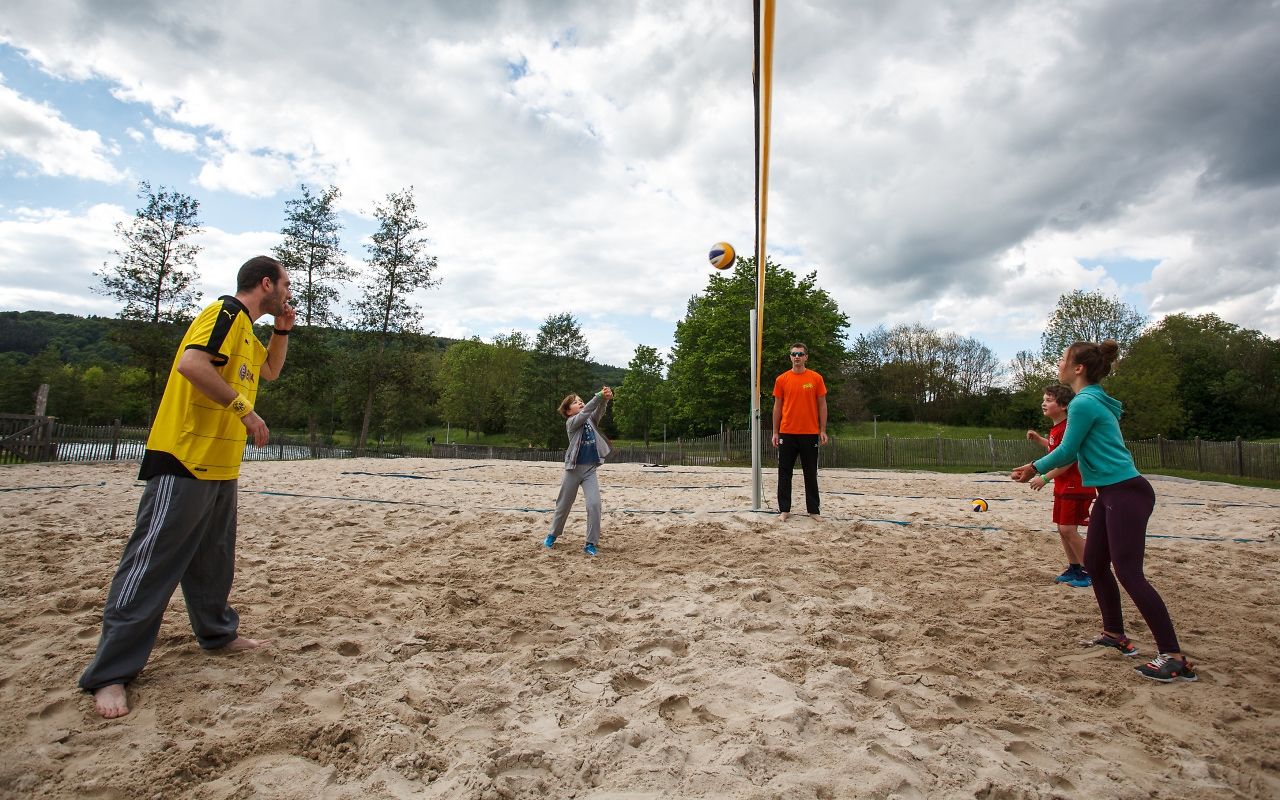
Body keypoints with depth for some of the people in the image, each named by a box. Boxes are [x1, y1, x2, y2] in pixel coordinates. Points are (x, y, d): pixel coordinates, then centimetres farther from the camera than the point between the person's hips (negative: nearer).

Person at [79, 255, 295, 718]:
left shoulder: (246, 328, 19)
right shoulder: (226, 312, -11)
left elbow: (270, 371, 34)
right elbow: (191, 363, -25)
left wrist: (282, 330, 19)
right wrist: (244, 409, -19)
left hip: (220, 466, 10)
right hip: (185, 459, -10)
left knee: (214, 560, 19)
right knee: (153, 564, -6)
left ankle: (217, 632, 34)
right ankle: (110, 674, 2)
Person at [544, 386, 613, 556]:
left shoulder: (591, 420, 7)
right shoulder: (571, 422, -7)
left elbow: (598, 411, -13)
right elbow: (584, 413, -25)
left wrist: (605, 399, -34)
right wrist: (598, 395, -35)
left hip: (590, 469, 3)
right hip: (573, 469, -3)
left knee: (594, 504, -12)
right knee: (564, 505, 12)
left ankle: (591, 543, -2)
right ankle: (553, 535, 35)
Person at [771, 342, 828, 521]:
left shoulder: (816, 378, 2)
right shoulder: (782, 379, 3)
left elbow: (822, 405, 4)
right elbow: (777, 407, 6)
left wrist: (823, 431, -2)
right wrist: (775, 432, 3)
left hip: (810, 433, 0)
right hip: (787, 433, 1)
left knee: (811, 473, 8)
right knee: (785, 473, 5)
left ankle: (813, 510, 17)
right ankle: (784, 510, 13)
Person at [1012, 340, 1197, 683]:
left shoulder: (1084, 403, -17)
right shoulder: (1096, 400, 14)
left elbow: (1066, 451, -13)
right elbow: (1075, 452, 20)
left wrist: (1035, 468, 3)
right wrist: (1044, 473, 24)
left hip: (1126, 492, -10)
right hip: (1111, 493, 10)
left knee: (1128, 572, -10)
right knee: (1094, 563, 16)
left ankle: (1174, 657, -5)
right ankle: (1115, 635, 28)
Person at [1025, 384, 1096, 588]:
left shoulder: (1068, 428, -19)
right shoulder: (1055, 428, 11)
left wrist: (1045, 478, -25)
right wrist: (1038, 439, 14)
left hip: (1076, 487, -10)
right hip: (1062, 486, 10)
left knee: (1068, 529, -9)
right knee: (1062, 528, 12)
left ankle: (1089, 571, 3)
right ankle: (1073, 568, 22)